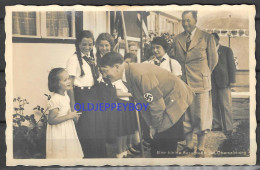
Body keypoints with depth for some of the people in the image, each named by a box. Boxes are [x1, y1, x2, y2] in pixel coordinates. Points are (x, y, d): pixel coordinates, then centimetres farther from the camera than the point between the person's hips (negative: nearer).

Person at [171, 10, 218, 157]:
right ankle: (189, 145, 21)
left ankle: (201, 148, 10)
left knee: (201, 116, 0)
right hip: (183, 83, 4)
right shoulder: (177, 39, 10)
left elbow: (213, 60, 6)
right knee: (185, 116, 8)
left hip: (200, 84, -4)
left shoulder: (207, 38, 0)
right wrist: (181, 74, 12)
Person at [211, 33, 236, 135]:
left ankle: (228, 127, 0)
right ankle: (217, 125, 13)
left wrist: (231, 81, -7)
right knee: (214, 104, 4)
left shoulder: (227, 50, 6)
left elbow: (232, 66, 2)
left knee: (225, 105, -5)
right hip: (212, 83, 4)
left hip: (223, 82, -4)